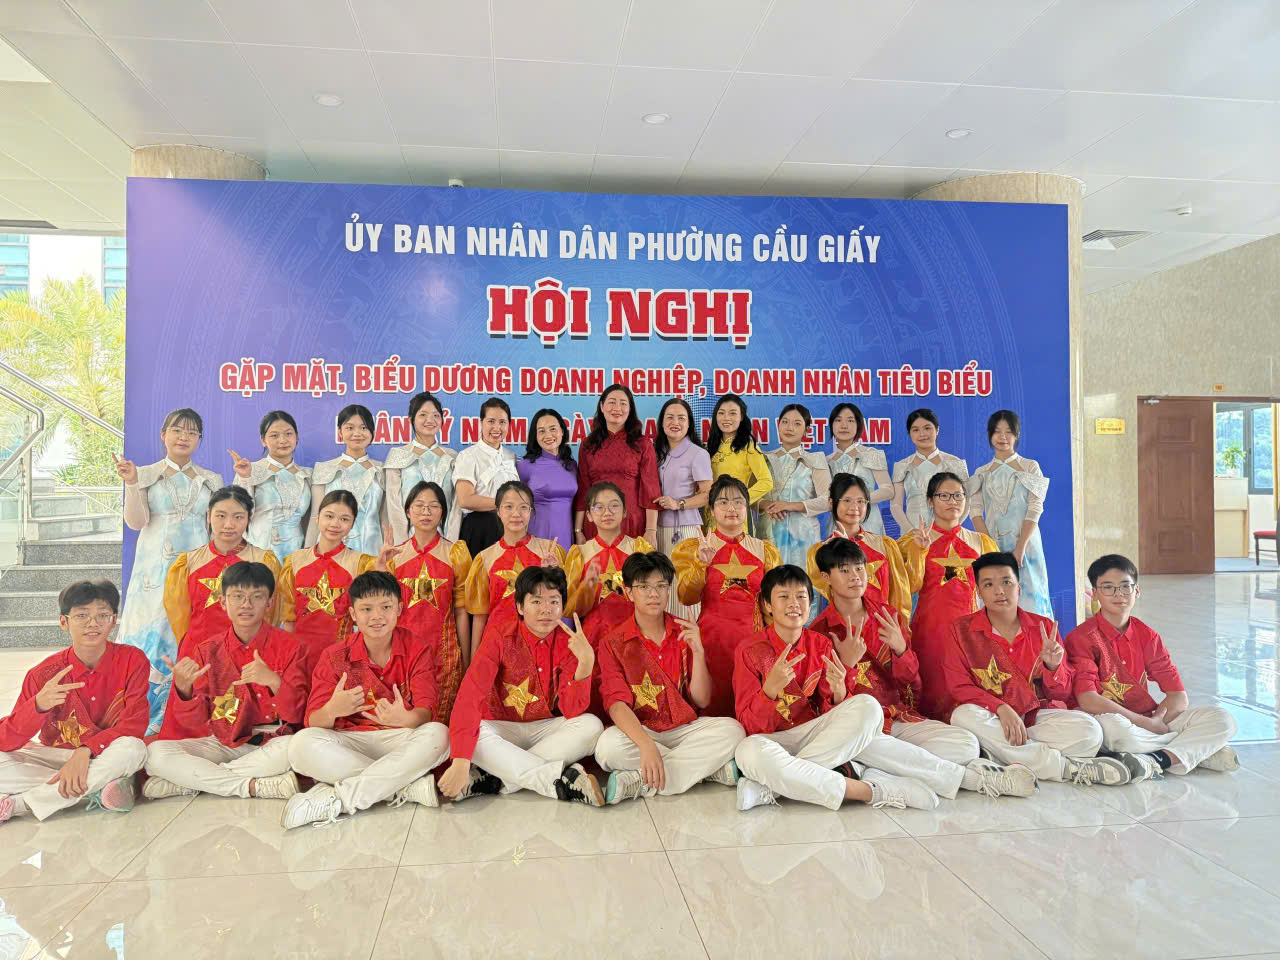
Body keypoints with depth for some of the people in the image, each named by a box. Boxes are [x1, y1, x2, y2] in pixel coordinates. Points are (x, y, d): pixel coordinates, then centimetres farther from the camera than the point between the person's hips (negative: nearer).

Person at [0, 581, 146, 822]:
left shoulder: (132, 660, -10)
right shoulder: (45, 673, -7)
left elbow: (135, 723, -16)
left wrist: (85, 751, -31)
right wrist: (39, 705, -31)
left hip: (106, 758, -1)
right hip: (55, 756, 1)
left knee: (133, 749, -35)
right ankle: (97, 789, -21)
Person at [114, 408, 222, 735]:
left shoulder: (211, 480, 14)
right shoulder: (146, 474, 8)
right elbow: (136, 522, -3)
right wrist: (132, 484, -13)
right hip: (156, 570, -1)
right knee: (150, 637, -6)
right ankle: (144, 720, 3)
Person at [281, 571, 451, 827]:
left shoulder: (416, 652, 0)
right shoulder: (334, 657, 1)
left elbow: (425, 712, -12)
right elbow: (314, 722, -5)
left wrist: (405, 718, -37)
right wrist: (332, 710, -31)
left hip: (401, 741, -1)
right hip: (349, 743, 1)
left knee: (438, 734, -32)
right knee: (301, 744, -29)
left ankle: (336, 800, -29)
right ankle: (411, 785, -28)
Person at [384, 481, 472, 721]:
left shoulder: (455, 553, 3)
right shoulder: (394, 555, 7)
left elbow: (461, 611, 2)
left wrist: (466, 663, 1)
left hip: (444, 651, -1)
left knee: (441, 722, -1)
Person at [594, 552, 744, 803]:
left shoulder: (685, 634, 4)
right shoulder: (613, 642, -3)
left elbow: (702, 700, 1)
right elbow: (617, 703, -15)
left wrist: (698, 652, -15)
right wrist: (646, 745, -33)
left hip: (684, 729, 2)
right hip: (638, 730, -2)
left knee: (732, 729, -25)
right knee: (608, 745, -34)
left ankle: (640, 782, -25)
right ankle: (714, 769, -23)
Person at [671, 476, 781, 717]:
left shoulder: (765, 550, 11)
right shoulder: (694, 548, 7)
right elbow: (687, 598, -3)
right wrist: (701, 562, -16)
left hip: (753, 634, 2)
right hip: (712, 635, -1)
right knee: (714, 708, -4)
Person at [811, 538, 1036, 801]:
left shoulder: (889, 617, 11)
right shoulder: (820, 631, -1)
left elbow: (912, 683, 9)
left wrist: (901, 649, -12)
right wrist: (846, 663, -22)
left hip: (898, 717, 5)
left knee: (966, 744, -17)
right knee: (869, 744, -39)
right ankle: (974, 778, -27)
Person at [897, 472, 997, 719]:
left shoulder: (980, 542, 16)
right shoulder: (916, 539, 8)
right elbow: (911, 587, -2)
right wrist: (919, 550, -11)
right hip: (930, 625, -2)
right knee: (935, 693, -9)